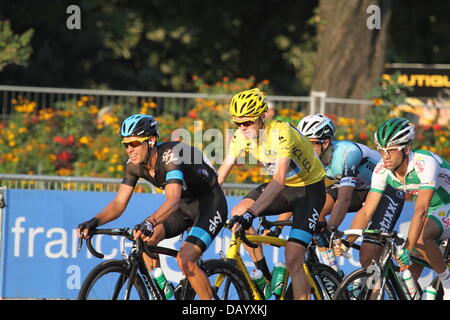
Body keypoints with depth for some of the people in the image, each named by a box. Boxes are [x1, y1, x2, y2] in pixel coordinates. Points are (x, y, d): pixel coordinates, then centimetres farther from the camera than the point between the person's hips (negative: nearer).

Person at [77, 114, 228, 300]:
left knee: (185, 260, -23)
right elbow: (119, 203, -10)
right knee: (146, 238, -14)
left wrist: (149, 223, -62)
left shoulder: (169, 157, -32)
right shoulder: (134, 165, -9)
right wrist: (95, 222, -29)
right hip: (185, 205, 8)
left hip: (210, 203, -8)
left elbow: (173, 201, -45)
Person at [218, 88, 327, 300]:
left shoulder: (280, 132, -31)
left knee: (293, 259, -18)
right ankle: (263, 274, 0)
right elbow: (223, 171, -5)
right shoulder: (242, 135, -10)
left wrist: (251, 214, -47)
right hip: (285, 188, 7)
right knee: (238, 212, -15)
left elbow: (279, 180, -39)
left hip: (309, 189, -7)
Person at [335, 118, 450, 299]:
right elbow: (366, 211, -15)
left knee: (421, 238, -33)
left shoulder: (425, 163, -33)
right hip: (432, 212, 6)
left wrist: (407, 249, -49)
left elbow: (420, 211, -41)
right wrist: (346, 242, -29)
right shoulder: (382, 170, -15)